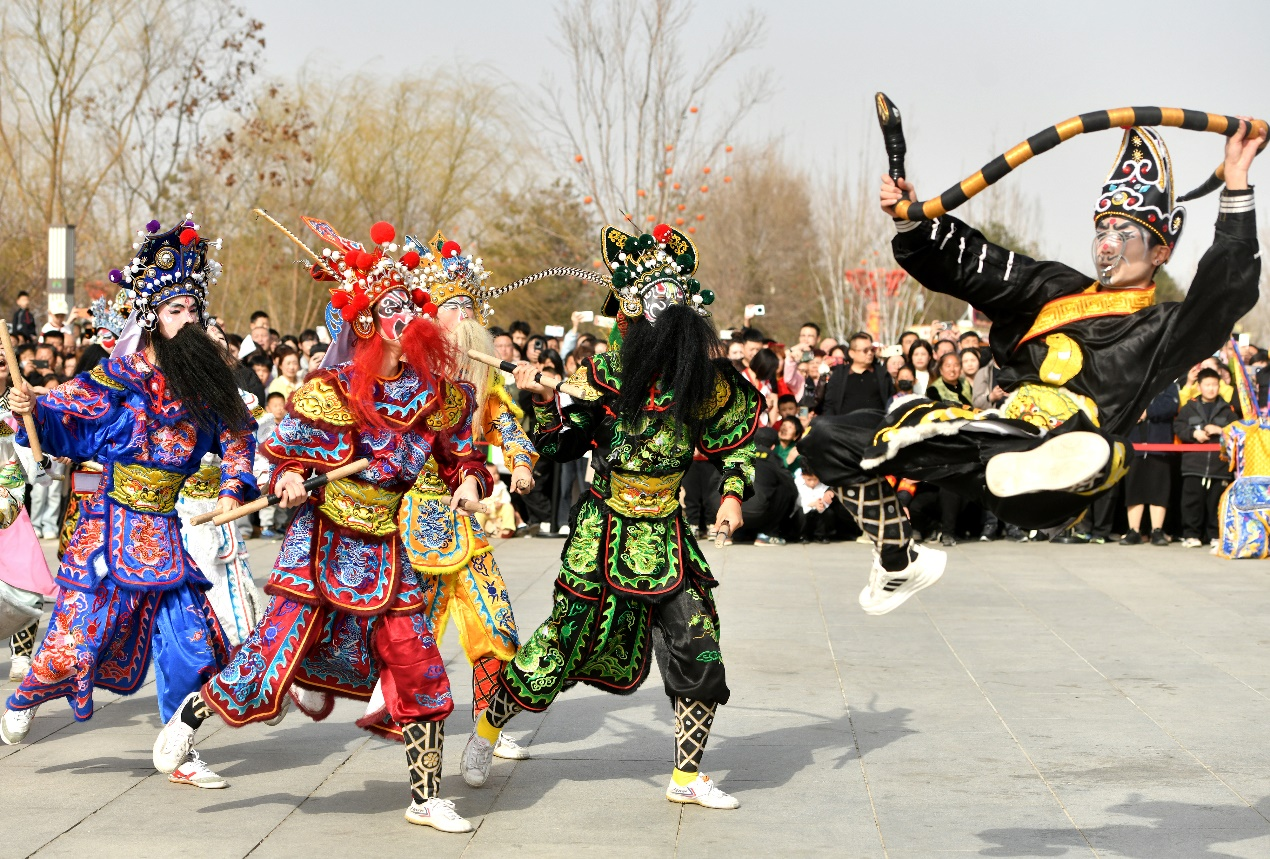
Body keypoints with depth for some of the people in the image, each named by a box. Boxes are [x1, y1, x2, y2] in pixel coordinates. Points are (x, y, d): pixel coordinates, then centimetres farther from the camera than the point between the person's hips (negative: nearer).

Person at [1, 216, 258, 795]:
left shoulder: (205, 383, 5)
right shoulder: (116, 379, -8)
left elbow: (237, 431, 15)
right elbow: (60, 419, -3)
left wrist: (233, 489, 4)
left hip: (165, 532, 4)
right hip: (111, 529, -4)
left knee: (192, 641, 0)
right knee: (78, 632, -1)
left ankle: (180, 754, 13)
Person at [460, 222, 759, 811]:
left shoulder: (704, 378, -3)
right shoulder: (606, 374, -5)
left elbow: (738, 438, 9)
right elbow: (558, 445, 1)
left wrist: (733, 493, -5)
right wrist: (542, 400, -15)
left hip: (666, 539, 2)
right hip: (604, 535, -2)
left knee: (698, 648, -4)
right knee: (562, 645, 2)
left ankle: (687, 776, 11)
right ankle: (486, 732, 25)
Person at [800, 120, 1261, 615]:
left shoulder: (1162, 330, 9)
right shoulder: (1057, 291, 26)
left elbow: (1229, 289, -9)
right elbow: (966, 263, 23)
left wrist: (1235, 186, -14)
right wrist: (911, 220, 6)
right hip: (984, 457, 7)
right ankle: (899, 568, 22)